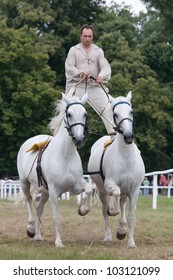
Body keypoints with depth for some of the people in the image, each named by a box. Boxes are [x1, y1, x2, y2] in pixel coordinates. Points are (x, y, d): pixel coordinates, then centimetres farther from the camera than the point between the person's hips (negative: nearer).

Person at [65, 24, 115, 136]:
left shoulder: (98, 51, 10)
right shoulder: (74, 50, 5)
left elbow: (105, 67, 0)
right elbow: (69, 68, -4)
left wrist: (101, 76, -23)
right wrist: (81, 73, -22)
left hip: (95, 86, 2)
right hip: (78, 86, -2)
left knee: (108, 109, -7)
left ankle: (114, 133, -2)